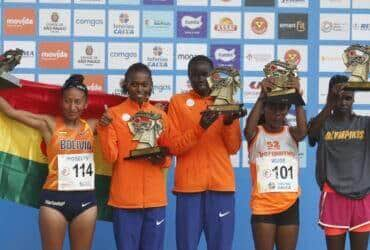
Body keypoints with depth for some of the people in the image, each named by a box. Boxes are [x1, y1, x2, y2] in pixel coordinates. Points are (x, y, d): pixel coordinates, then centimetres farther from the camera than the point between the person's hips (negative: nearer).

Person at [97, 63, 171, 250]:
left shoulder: (160, 115, 9)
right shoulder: (114, 114, 0)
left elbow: (168, 157, 14)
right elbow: (110, 157, -5)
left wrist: (162, 159, -8)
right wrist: (104, 129, -19)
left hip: (155, 197, 3)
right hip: (125, 197, -3)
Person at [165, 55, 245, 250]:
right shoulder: (178, 102, 6)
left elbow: (234, 148, 7)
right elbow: (173, 146, -2)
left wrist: (229, 123, -11)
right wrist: (200, 127, -15)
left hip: (221, 183, 2)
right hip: (189, 184, -1)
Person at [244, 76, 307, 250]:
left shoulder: (291, 133, 4)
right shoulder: (256, 133, 0)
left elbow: (303, 130, -18)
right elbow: (249, 128, -23)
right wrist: (262, 97, -32)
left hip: (289, 204, 2)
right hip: (262, 205, -2)